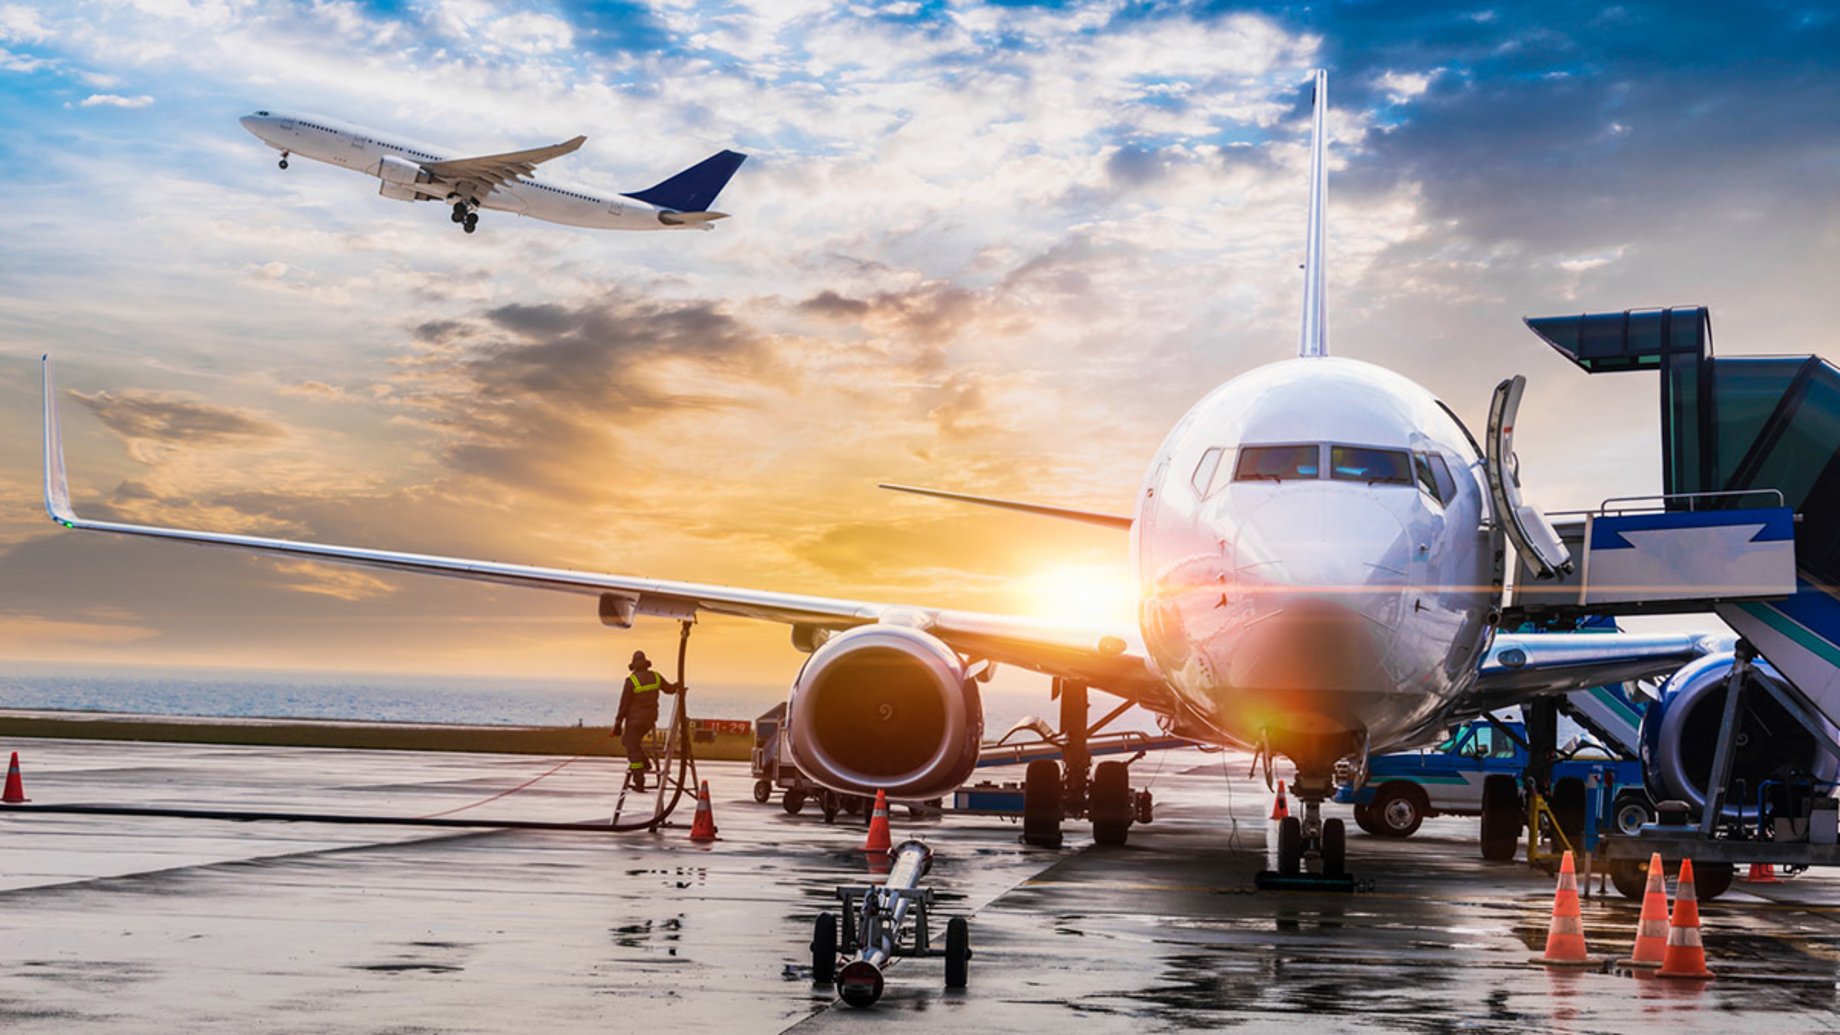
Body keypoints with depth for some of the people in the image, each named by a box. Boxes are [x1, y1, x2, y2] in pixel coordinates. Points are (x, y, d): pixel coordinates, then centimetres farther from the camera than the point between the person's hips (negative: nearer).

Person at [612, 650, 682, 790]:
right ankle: (645, 762, 16)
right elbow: (669, 689, 16)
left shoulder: (631, 681, -17)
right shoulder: (655, 677, -2)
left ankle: (639, 782, 0)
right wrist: (677, 686, 41)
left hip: (635, 719, -6)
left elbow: (624, 705, -14)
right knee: (627, 740, 27)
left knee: (633, 750, 2)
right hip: (650, 719, 6)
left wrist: (618, 724, -6)